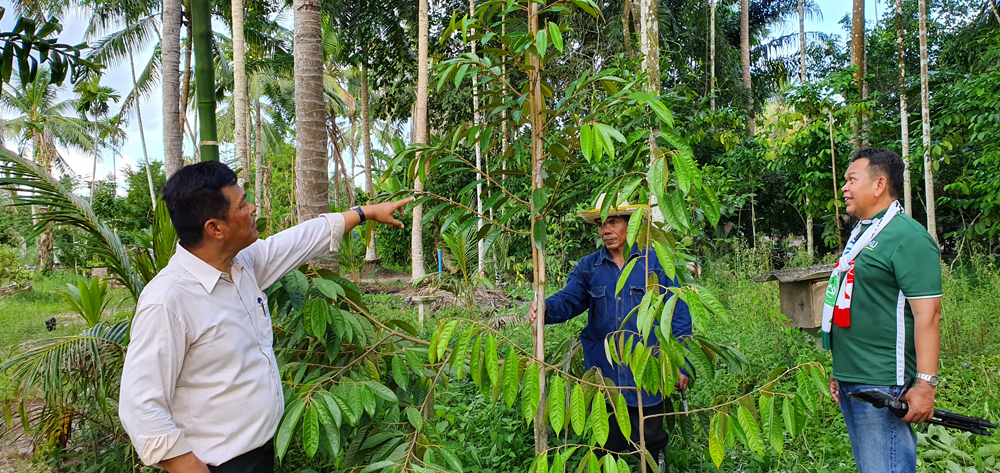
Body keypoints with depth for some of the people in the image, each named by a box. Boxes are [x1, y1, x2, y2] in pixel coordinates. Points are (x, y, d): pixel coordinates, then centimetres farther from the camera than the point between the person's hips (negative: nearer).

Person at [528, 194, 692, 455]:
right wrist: (545, 308, -29)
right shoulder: (588, 267, 6)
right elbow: (567, 301, -5)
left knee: (650, 444, 7)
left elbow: (678, 314, 0)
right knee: (608, 446, 15)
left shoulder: (656, 262, -1)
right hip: (603, 375, 2)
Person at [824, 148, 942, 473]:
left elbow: (928, 314, -18)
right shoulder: (861, 235, 16)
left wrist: (925, 384, -22)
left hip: (882, 385, -9)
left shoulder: (908, 237, -12)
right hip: (850, 382, 9)